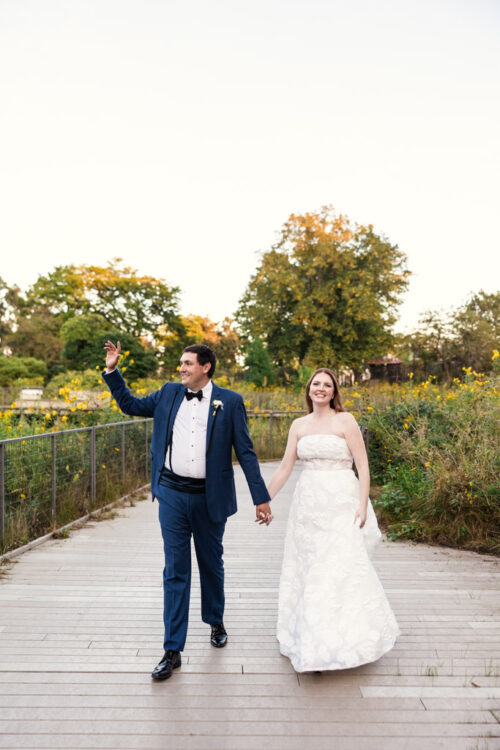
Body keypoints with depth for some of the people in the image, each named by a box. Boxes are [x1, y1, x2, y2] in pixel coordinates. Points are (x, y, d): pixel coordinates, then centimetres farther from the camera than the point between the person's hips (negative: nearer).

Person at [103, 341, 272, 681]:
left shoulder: (230, 401, -4)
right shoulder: (169, 393, 4)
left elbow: (245, 452, -3)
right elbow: (130, 404, 17)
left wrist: (261, 498, -5)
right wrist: (112, 370, 6)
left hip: (209, 497, -1)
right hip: (172, 495, 1)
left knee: (212, 564, 18)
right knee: (175, 571, 5)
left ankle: (216, 621, 45)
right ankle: (173, 650, 17)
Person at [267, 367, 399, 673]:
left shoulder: (345, 420, -4)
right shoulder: (299, 425, 8)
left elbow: (363, 466, -6)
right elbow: (285, 468, 9)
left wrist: (362, 507, -13)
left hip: (340, 504, -4)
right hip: (308, 504, 5)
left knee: (343, 567, -6)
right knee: (307, 570, 10)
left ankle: (349, 638, 13)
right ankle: (311, 640, 28)